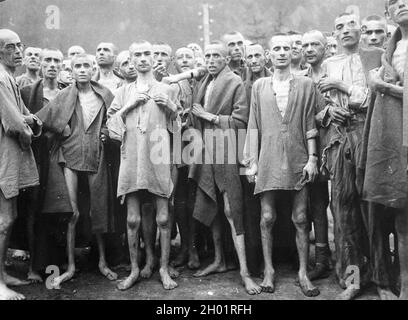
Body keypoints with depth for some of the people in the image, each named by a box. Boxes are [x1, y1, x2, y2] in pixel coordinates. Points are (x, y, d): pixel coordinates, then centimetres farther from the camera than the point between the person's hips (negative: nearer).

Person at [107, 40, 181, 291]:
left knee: (163, 218, 0)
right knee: (133, 219, 4)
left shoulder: (167, 90, 10)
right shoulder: (124, 91, 15)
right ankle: (135, 269, 18)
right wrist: (129, 106, -4)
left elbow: (179, 126, 12)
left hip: (159, 160, -1)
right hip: (131, 160, 2)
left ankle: (164, 268, 15)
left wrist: (171, 108, -6)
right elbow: (110, 122, 8)